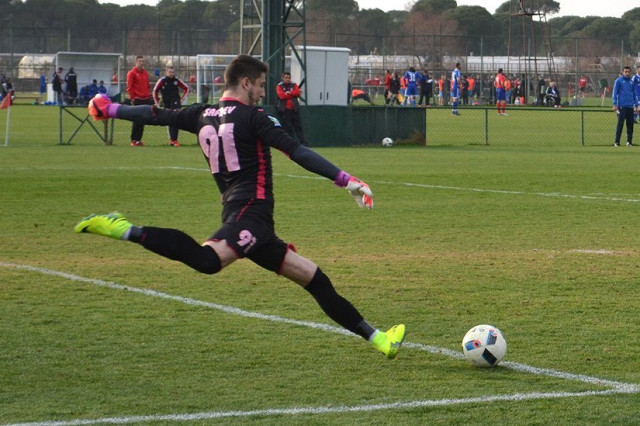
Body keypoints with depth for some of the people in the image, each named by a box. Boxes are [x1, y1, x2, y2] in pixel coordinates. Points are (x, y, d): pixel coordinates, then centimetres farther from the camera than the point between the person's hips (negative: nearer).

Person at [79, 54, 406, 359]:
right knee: (207, 260, -37)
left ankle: (375, 338, 10)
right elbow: (296, 152, -10)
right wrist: (346, 181, -12)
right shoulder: (252, 118, -2)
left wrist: (111, 109, 46)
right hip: (251, 211, -10)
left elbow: (155, 115, 29)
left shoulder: (201, 116, 19)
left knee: (311, 276, 10)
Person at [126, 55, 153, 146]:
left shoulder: (145, 73, 15)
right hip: (137, 100, -6)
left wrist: (148, 96, 12)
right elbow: (129, 87, -8)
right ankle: (134, 140, 1)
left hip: (145, 100, 6)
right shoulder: (132, 73, -5)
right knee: (136, 120, -5)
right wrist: (132, 98, -13)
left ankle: (138, 139, 12)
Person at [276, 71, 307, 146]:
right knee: (287, 127, -2)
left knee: (298, 126, -2)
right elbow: (282, 96, -13)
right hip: (284, 110, -2)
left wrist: (288, 93, -12)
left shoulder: (294, 85, 11)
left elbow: (297, 93, -6)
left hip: (294, 109, 2)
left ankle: (303, 142, -5)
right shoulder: (279, 86, 3)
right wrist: (292, 94, -7)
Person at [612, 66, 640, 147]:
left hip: (630, 106, 5)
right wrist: (615, 104, -10)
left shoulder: (632, 82, 13)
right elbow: (615, 93, -3)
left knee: (630, 124, 5)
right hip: (622, 106, -5)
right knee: (620, 123, -8)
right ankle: (617, 141, -6)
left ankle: (629, 141, 13)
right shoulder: (618, 81, -1)